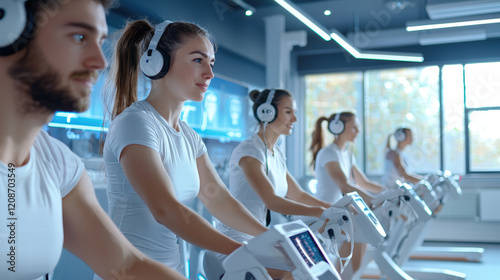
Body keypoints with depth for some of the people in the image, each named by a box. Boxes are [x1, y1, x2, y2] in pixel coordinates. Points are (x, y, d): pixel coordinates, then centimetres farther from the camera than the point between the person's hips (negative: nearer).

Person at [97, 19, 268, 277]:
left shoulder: (189, 137, 8)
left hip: (171, 265, 8)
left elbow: (219, 199, 6)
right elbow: (165, 209, -28)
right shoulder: (134, 123, -18)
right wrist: (246, 254, -30)